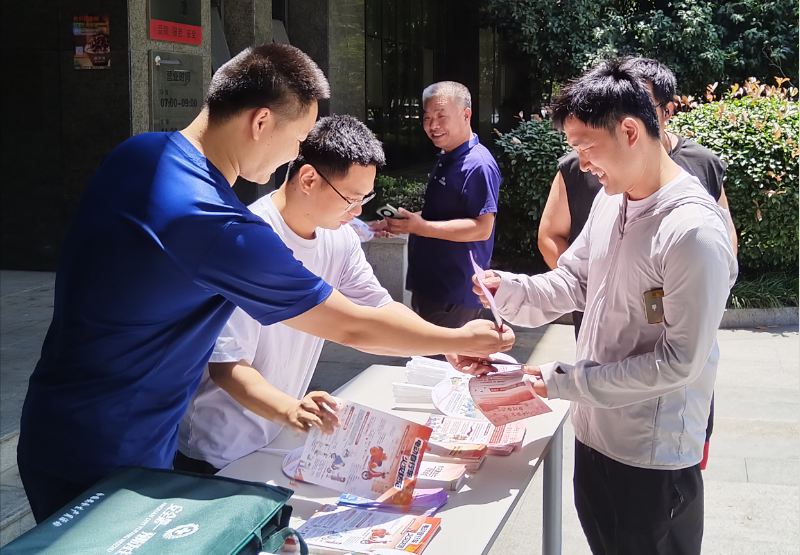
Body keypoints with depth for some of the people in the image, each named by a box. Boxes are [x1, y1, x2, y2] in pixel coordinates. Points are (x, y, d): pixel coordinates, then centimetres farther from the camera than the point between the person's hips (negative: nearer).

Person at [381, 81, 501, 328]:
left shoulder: (478, 165, -18)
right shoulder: (445, 160, 14)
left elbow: (482, 228, -23)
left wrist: (422, 227, -27)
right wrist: (406, 223, 10)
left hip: (455, 294, -10)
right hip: (429, 285, 10)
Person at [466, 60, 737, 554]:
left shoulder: (695, 231, -25)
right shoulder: (610, 201, 2)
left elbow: (681, 361, -24)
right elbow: (573, 283, 11)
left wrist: (563, 383, -21)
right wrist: (508, 289, -9)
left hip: (653, 460, -8)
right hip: (595, 434, 8)